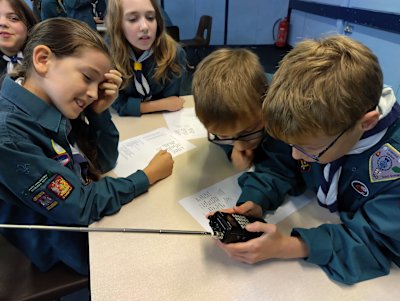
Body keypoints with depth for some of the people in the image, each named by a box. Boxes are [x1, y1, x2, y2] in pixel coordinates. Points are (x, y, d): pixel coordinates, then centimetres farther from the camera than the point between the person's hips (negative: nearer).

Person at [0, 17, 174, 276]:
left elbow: (103, 163, 0)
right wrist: (149, 176, -17)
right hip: (66, 256, -6)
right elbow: (80, 207, -26)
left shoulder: (57, 107, -8)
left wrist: (100, 111, -15)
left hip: (90, 223, 6)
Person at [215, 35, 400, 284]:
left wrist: (286, 247, -38)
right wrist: (253, 203, -26)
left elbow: (375, 240, -28)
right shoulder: (318, 126, -18)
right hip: (322, 225, 4)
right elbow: (281, 167, -8)